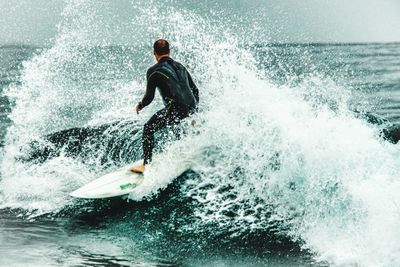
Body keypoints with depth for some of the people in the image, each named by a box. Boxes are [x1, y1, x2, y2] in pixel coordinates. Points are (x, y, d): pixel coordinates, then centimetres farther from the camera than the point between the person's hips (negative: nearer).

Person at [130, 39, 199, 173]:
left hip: (176, 109, -7)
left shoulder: (154, 71, 0)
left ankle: (146, 164, 4)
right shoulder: (180, 67, 19)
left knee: (148, 128, 8)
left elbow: (149, 97, 0)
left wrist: (140, 106, 21)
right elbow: (195, 90, 20)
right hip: (191, 108, 7)